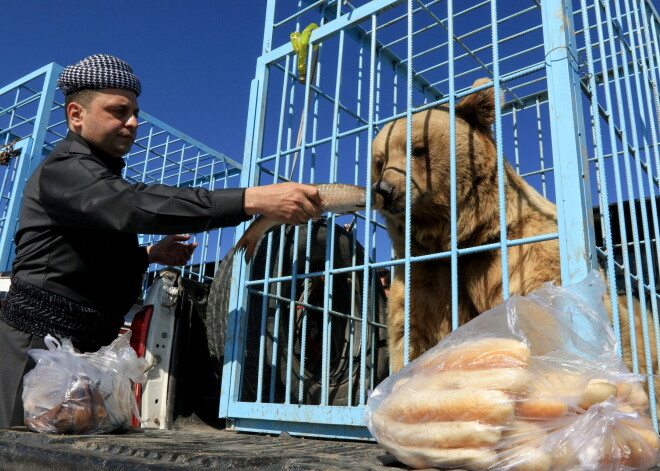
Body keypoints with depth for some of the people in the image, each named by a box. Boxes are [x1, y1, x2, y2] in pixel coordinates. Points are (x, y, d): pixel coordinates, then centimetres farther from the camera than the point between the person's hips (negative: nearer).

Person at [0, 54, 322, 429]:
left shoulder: (100, 175, 20)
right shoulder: (64, 170, -12)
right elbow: (137, 205, -34)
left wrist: (150, 255, 9)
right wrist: (252, 200, -42)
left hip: (84, 345, 9)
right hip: (40, 342, -9)